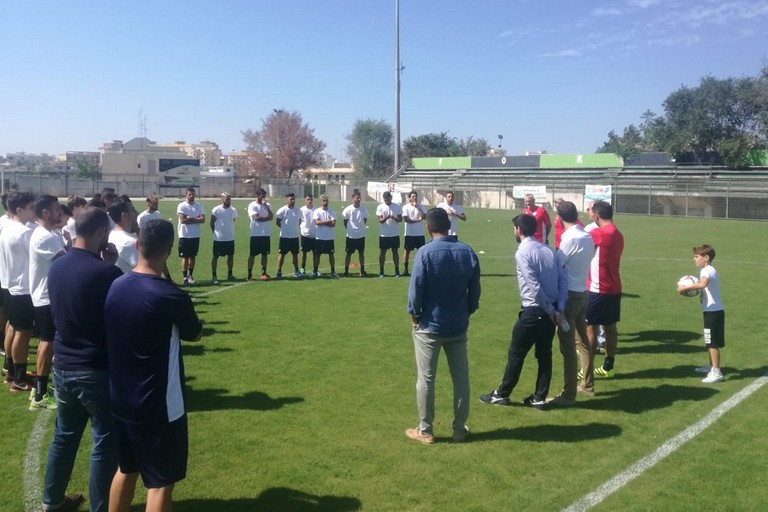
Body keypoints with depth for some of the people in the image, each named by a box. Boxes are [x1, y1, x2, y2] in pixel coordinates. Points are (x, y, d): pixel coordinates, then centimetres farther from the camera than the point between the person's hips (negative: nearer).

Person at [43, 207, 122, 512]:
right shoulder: (106, 272, -22)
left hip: (63, 366, 7)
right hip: (98, 371, -7)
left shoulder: (56, 268, 1)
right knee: (105, 442, 8)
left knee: (64, 435, 23)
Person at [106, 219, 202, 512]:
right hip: (159, 406, -7)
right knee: (160, 483, 7)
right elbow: (195, 335, -3)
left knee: (126, 470, 24)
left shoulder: (115, 287, -3)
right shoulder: (171, 296, -22)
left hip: (120, 400, 7)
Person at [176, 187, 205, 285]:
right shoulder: (181, 206, -5)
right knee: (185, 257, -1)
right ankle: (185, 277, 2)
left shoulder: (199, 206, 4)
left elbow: (203, 219, -7)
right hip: (184, 235, -3)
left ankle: (190, 275, 22)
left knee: (193, 256, 11)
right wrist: (196, 219, -10)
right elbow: (182, 220, -16)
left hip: (195, 235, 3)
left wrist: (190, 218, -15)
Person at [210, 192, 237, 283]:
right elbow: (212, 223, -1)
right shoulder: (216, 210, -9)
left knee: (231, 256, 9)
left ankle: (229, 275, 21)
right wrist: (217, 232, 4)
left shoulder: (233, 210, 3)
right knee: (215, 256, 2)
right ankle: (213, 276, 7)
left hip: (230, 238, 4)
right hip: (219, 239, -4)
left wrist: (229, 231, 13)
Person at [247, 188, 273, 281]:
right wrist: (266, 218, -4)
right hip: (255, 234, -5)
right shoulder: (252, 205, -6)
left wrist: (265, 205, -11)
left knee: (265, 254, 7)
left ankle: (264, 273, 15)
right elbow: (257, 218, -17)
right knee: (252, 254, 0)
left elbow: (271, 217, -5)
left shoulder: (267, 205, 10)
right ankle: (249, 274, 6)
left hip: (266, 234, 5)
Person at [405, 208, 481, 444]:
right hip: (458, 326, 4)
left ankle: (425, 431, 17)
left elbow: (416, 289, -14)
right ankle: (459, 429, 23)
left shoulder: (425, 252, -16)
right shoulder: (468, 252, -2)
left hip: (429, 326, -4)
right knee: (461, 378, 14)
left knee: (426, 379, 7)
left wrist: (414, 314, 2)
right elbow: (475, 290, 4)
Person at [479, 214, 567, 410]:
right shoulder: (548, 250, 8)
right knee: (544, 355, 14)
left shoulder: (523, 252, -13)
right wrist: (559, 309, 0)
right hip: (550, 311, 7)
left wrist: (550, 311, -10)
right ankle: (539, 398, 22)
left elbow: (534, 287, -19)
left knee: (516, 353, 6)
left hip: (533, 311, -7)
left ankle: (501, 394, 19)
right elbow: (563, 280, 4)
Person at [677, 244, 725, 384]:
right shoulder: (706, 270, 16)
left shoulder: (707, 270, -17)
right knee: (710, 341, 21)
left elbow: (702, 284, -36)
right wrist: (690, 288, 5)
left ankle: (716, 372, -6)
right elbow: (704, 287, 21)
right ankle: (711, 366, 34)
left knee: (712, 342, -8)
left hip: (713, 311, -10)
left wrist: (685, 288, -30)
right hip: (712, 311, 10)